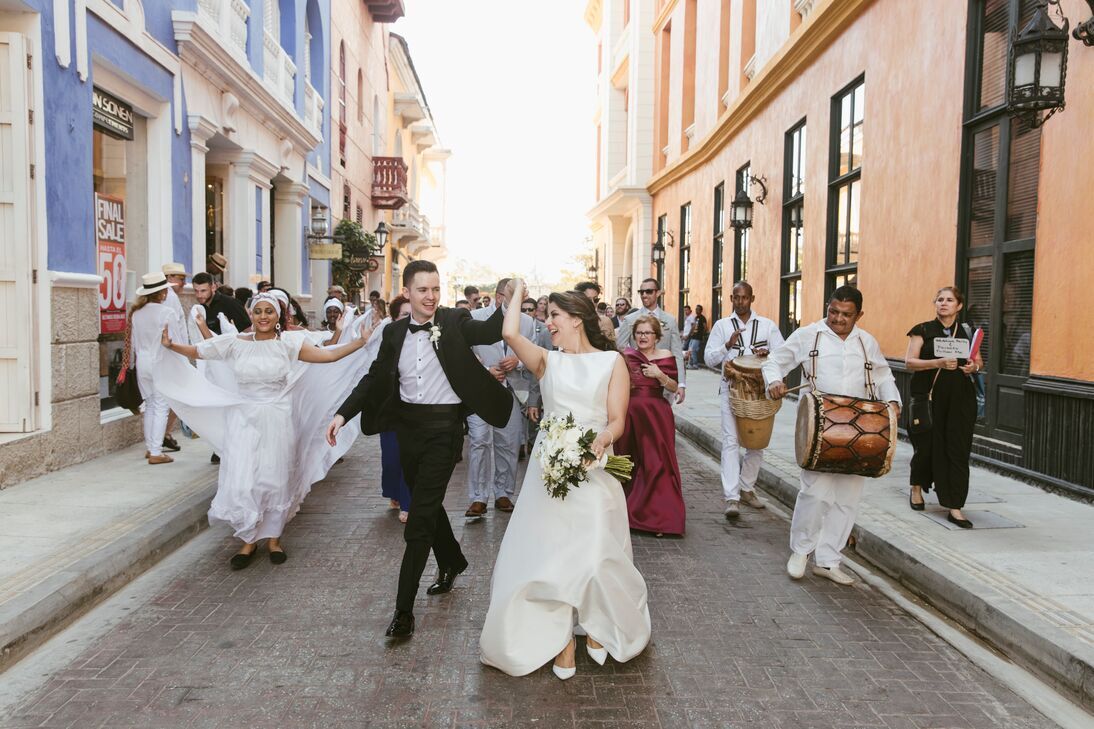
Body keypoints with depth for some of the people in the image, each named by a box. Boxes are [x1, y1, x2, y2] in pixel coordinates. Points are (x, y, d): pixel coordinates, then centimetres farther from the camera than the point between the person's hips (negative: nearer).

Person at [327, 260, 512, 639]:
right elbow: (375, 377, 10)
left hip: (443, 427, -5)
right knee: (427, 504, 21)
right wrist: (343, 413, 2)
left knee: (420, 517, -6)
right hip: (408, 426, 5)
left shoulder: (455, 321, -6)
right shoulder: (394, 332, 7)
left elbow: (491, 332, -22)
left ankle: (404, 610, 1)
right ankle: (452, 563, 47)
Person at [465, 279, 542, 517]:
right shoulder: (475, 318, 1)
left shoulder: (528, 322, 9)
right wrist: (485, 371, -11)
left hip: (512, 392, 3)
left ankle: (503, 494, 20)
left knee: (509, 444, 5)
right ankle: (478, 498, -4)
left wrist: (519, 360, -7)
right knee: (479, 440, -12)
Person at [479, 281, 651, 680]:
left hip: (595, 469, -2)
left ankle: (598, 627, 25)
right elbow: (511, 334, -8)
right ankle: (563, 640, 16)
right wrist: (518, 292, 6)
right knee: (550, 554, 0)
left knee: (594, 555, -2)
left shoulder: (612, 361, 5)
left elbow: (618, 420, 0)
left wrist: (604, 437, -22)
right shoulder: (547, 361, 10)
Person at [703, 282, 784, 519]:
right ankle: (732, 497, -11)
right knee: (731, 441, -9)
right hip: (731, 390, -2)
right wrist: (728, 345, -19)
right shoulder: (722, 325, 3)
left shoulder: (767, 325, 5)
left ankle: (747, 488, 28)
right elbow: (709, 359, -2)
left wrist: (768, 353, -19)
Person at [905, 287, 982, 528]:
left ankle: (955, 507, 1)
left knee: (958, 450, -2)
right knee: (927, 445, 6)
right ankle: (917, 489, 33)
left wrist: (974, 366, -4)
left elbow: (978, 361, 19)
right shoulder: (923, 331, 1)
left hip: (960, 399, 2)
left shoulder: (967, 332, 10)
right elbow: (910, 362, -7)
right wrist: (938, 363, -21)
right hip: (930, 397, -2)